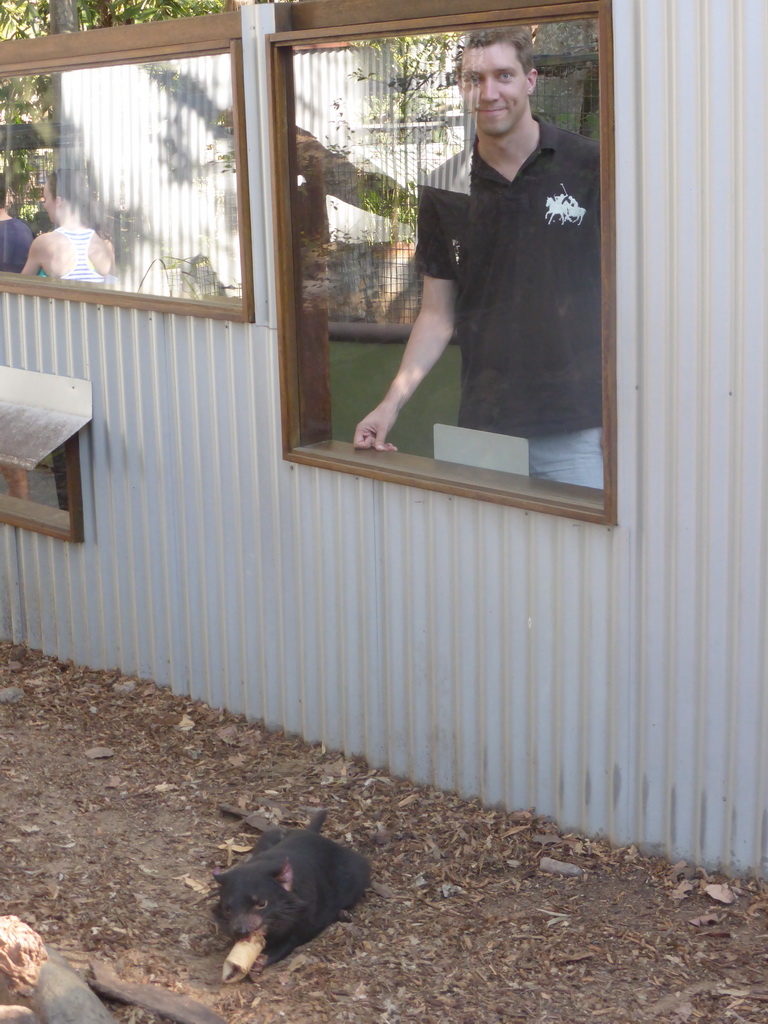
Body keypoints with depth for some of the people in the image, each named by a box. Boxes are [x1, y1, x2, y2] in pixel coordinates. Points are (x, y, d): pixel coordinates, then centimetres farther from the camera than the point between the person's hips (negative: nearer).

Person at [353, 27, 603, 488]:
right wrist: (394, 401, 0)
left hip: (579, 430, -3)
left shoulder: (590, 167, -4)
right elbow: (439, 315, 11)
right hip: (484, 427, 3)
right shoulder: (446, 191, 7)